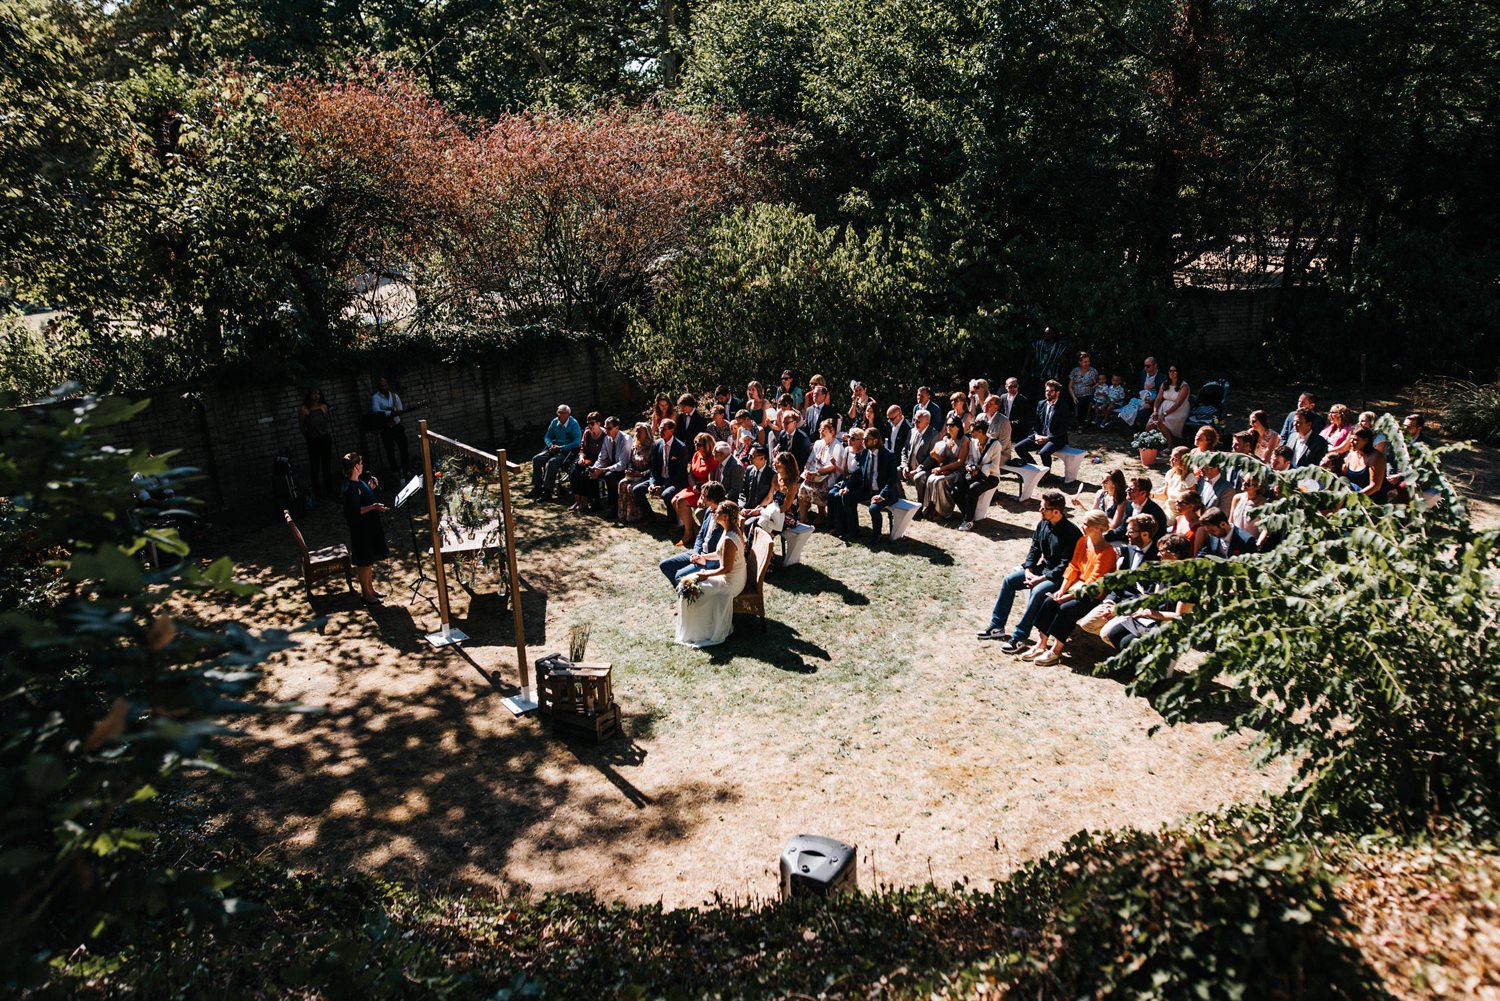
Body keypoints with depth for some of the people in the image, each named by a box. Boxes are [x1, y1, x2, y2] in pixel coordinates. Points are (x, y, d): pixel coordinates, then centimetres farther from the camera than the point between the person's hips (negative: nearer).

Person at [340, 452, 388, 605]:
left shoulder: (359, 483, 8)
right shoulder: (351, 487, -22)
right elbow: (355, 511, -25)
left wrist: (371, 487, 10)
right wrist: (374, 506, -33)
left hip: (370, 527, 10)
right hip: (361, 529, -10)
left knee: (370, 561, 18)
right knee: (364, 562, 1)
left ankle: (370, 589, 30)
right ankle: (365, 594, 11)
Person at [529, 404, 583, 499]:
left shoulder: (574, 424, -12)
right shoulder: (555, 422, 6)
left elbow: (577, 442, -18)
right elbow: (547, 437, 17)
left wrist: (561, 448, -21)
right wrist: (550, 445, -7)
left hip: (568, 451, -7)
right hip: (555, 448, 7)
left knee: (552, 462, -32)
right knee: (536, 459, -12)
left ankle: (547, 491, -27)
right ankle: (537, 487, -7)